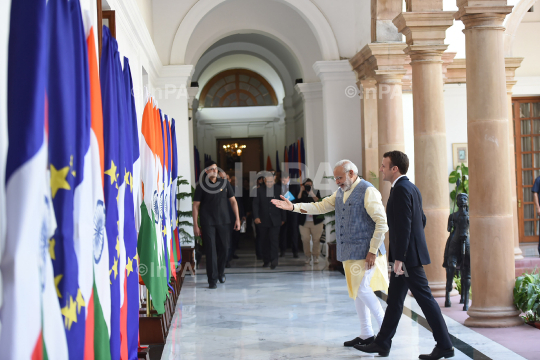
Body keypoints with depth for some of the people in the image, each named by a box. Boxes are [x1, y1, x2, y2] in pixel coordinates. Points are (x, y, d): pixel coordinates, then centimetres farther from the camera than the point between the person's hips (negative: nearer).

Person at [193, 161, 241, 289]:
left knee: (223, 249, 9)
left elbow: (233, 201, 11)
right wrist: (195, 225, -5)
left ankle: (221, 273, 33)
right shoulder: (202, 186, 0)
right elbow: (196, 206, 0)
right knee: (210, 250, -6)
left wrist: (237, 218, 4)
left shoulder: (224, 183, 8)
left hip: (224, 222, 3)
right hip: (208, 223, -3)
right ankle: (212, 280, -2)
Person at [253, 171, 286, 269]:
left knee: (274, 240, -11)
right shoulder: (260, 190, 1)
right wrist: (256, 216, -15)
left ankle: (274, 260, -12)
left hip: (275, 220, -1)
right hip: (263, 220, 1)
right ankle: (266, 260, 17)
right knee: (264, 241, 6)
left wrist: (283, 218, 9)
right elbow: (255, 204, -1)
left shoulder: (278, 189, 3)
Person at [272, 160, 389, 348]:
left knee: (362, 289, -12)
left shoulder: (368, 192, -12)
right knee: (356, 291, 11)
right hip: (349, 252, 8)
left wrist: (373, 251, -18)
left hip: (365, 252, -8)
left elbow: (382, 223, -15)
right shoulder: (341, 193, 14)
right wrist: (293, 207, -2)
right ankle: (366, 334, 19)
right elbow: (320, 206, 10)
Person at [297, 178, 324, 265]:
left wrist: (312, 192, -16)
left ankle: (316, 256, 12)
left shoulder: (316, 192, 5)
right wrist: (301, 191, -9)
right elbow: (297, 202, -12)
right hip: (304, 221, 1)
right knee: (305, 239, -1)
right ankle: (307, 256, 12)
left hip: (316, 221, -1)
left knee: (316, 239, 0)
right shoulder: (302, 194, 7)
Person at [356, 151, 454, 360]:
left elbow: (403, 226, -22)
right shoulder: (411, 188, 14)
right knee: (394, 301, 14)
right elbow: (421, 219, 21)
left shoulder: (401, 189, -17)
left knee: (425, 299, -5)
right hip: (407, 256, 10)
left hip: (408, 256, -10)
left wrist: (399, 258, -22)